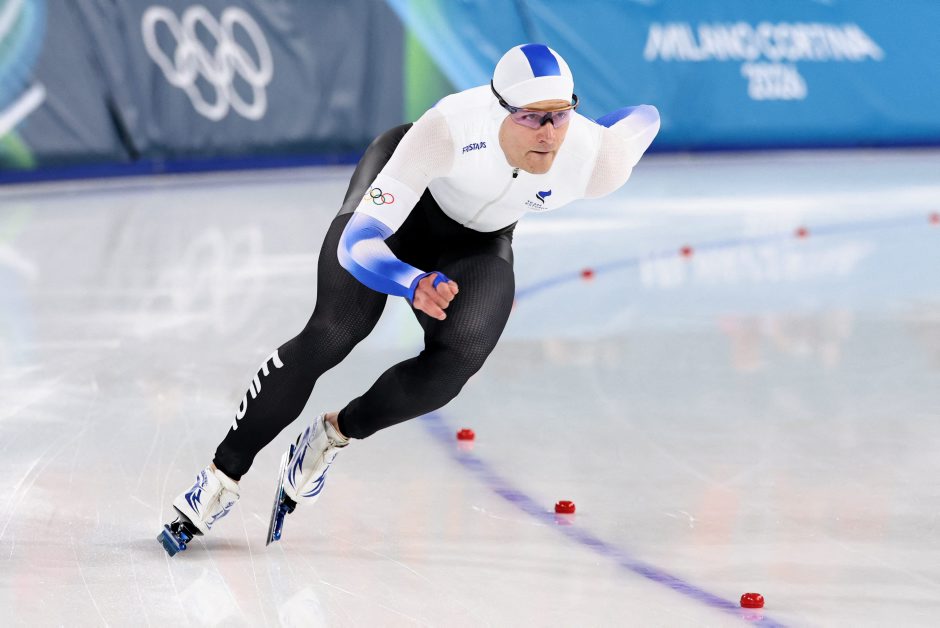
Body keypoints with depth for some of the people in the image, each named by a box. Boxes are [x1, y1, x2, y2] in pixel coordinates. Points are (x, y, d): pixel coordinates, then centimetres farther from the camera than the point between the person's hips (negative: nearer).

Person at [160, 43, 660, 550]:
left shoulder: (595, 161, -34)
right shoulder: (447, 131, -43)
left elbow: (644, 118, -8)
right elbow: (356, 243, -44)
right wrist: (413, 285, -62)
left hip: (478, 243, 3)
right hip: (405, 193, -3)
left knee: (457, 360, -23)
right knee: (331, 336, -17)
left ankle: (333, 435, 1)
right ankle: (223, 475, -2)